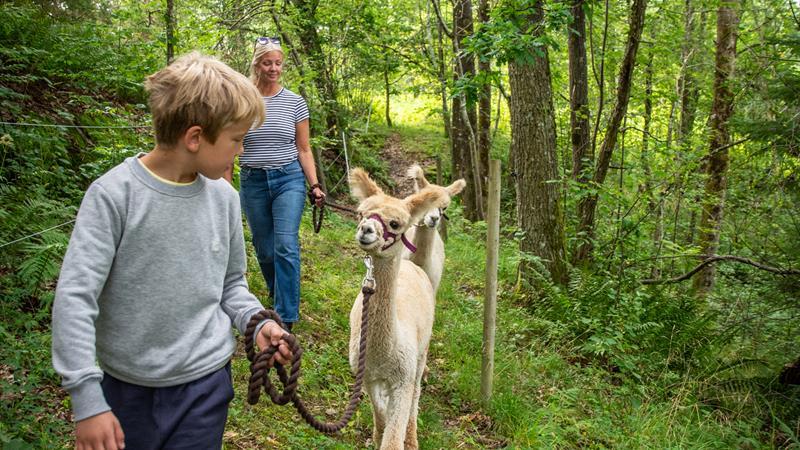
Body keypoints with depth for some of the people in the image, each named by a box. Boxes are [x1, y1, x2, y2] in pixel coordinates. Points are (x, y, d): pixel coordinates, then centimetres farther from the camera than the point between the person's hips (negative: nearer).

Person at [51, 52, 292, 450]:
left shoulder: (223, 197, -1)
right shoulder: (113, 194, -16)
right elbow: (74, 297, -17)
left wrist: (256, 322, -8)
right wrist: (86, 397, -20)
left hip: (206, 383, 3)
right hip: (127, 388, -2)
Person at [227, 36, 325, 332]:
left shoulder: (295, 102, 2)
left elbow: (304, 149, 6)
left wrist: (314, 185, -3)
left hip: (289, 179, -1)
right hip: (253, 182, 2)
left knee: (286, 246, -12)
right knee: (264, 250, 9)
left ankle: (287, 318, -6)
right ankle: (279, 298, 34)